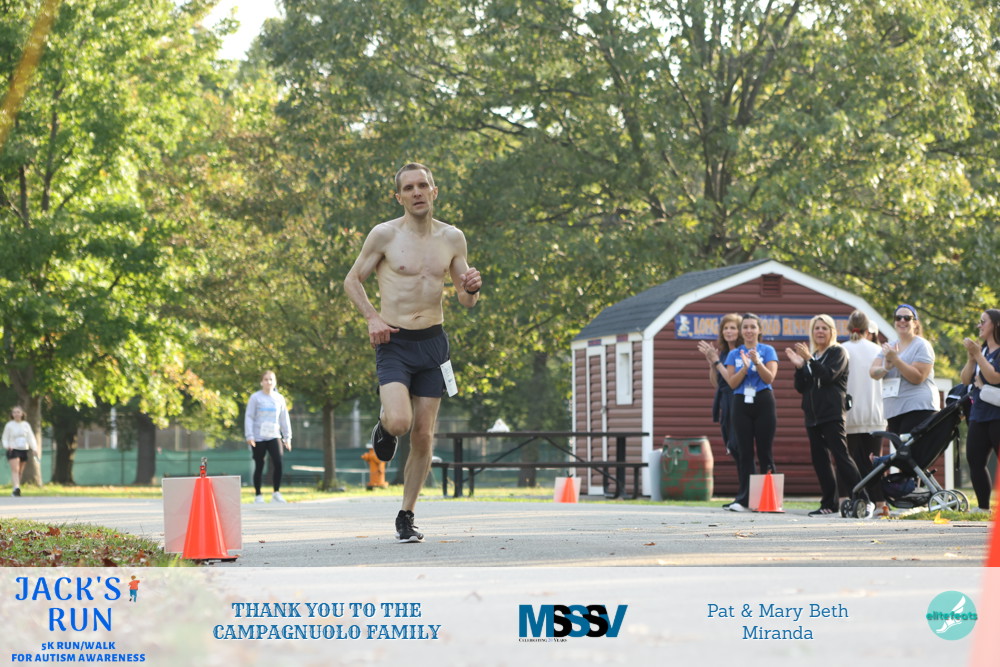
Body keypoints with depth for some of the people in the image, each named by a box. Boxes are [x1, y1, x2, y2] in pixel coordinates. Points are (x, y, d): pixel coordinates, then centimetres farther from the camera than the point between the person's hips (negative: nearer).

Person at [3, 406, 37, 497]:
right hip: (13, 450, -4)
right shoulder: (9, 425, 0)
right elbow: (5, 439, 3)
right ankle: (16, 488, -32)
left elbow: (31, 437, 7)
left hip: (24, 450, 4)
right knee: (15, 470, -19)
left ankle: (15, 491, 18)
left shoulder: (26, 425, 8)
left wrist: (34, 449, -7)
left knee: (20, 472, 7)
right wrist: (7, 446, -18)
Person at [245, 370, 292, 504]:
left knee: (278, 463, -14)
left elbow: (284, 419, 15)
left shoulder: (279, 398, 10)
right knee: (259, 466, 1)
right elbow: (249, 417, -2)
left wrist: (287, 437, 11)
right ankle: (258, 495, 11)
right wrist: (249, 436, -11)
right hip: (258, 437, -2)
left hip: (274, 436, 2)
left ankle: (276, 493, -4)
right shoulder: (255, 398, 0)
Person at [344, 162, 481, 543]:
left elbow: (467, 301, 14)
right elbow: (352, 280, 4)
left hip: (432, 342, 3)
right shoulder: (385, 236, -4)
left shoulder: (452, 239, 6)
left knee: (423, 436, 3)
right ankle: (383, 426, 15)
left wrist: (472, 288, -10)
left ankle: (406, 516, 16)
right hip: (394, 343, -3)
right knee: (399, 422, -23)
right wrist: (372, 317, -12)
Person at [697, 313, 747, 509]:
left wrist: (716, 361, -13)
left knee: (738, 447, -12)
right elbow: (715, 382, 16)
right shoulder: (723, 353, 14)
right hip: (725, 404, 8)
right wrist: (711, 362, 3)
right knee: (735, 450, 8)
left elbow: (733, 380, -16)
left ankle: (745, 496, -8)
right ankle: (746, 495, 12)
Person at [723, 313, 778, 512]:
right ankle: (743, 499, -3)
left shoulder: (768, 351, 5)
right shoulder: (734, 354, 11)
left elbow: (770, 378, -6)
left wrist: (757, 362, -21)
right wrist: (745, 367, -14)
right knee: (745, 452, -1)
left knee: (764, 451, -2)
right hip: (741, 404, 2)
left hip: (763, 402, -2)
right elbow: (732, 383, 2)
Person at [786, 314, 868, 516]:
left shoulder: (837, 352, 1)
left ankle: (862, 499, -15)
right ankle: (829, 504, 8)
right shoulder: (811, 355, 19)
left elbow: (828, 375, -16)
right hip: (813, 414, 7)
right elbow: (801, 388, 14)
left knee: (840, 456, -14)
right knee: (819, 460, 4)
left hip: (832, 414, -7)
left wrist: (809, 360, -23)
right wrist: (798, 366, -1)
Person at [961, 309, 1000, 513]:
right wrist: (971, 357, -4)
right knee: (974, 460, 5)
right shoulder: (982, 349, 14)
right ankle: (983, 508, 11)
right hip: (979, 415, 8)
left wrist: (977, 354, -17)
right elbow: (966, 379, 10)